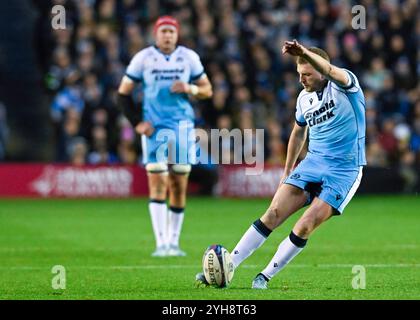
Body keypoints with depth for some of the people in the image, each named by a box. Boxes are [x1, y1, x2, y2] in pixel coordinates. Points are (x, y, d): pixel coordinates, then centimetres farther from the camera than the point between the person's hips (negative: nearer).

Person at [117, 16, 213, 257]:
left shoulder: (189, 58, 4)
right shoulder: (143, 58, -1)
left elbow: (207, 90, 11)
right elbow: (124, 93, 5)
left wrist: (190, 89, -11)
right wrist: (137, 122, -4)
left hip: (182, 126, 2)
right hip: (154, 128, -2)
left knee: (179, 186, 4)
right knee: (157, 182, -11)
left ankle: (174, 242, 14)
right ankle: (161, 244, -13)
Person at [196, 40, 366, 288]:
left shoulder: (345, 85, -11)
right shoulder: (304, 98, 9)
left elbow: (330, 71, -35)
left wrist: (305, 53, -52)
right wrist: (288, 171, 28)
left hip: (344, 171, -5)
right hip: (313, 163, 5)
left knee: (305, 227, -15)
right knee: (274, 213, -9)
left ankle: (265, 277, -1)